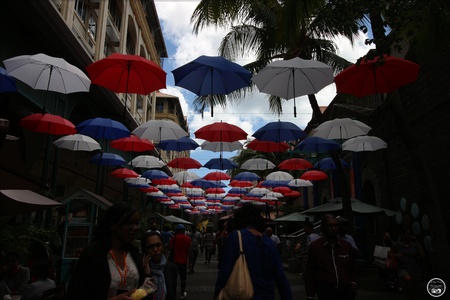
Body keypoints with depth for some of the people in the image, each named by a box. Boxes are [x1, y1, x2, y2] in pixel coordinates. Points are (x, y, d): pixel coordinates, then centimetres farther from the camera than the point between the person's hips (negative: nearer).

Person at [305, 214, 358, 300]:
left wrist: (353, 282, 6)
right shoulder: (314, 246, -2)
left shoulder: (347, 245, 8)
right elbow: (309, 273, 1)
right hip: (325, 292, -3)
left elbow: (353, 268, 22)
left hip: (346, 291, 3)